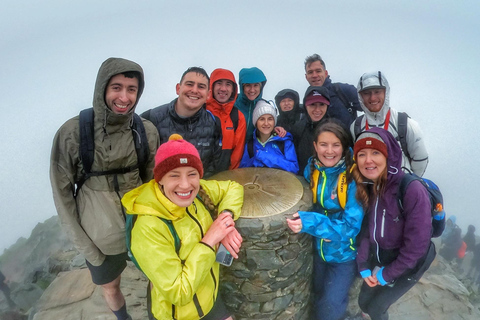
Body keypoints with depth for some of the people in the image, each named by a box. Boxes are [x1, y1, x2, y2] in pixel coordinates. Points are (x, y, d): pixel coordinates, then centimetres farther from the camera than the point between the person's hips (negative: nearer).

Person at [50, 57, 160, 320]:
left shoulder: (147, 130, -11)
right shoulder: (72, 132, -17)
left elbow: (152, 179, 1)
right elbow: (62, 191, -9)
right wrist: (83, 244, -8)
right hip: (100, 236, -1)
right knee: (110, 289, 21)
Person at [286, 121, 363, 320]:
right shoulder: (311, 169, -10)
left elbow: (352, 225, -26)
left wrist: (310, 223, -39)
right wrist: (322, 228, -17)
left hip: (345, 251, -4)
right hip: (318, 247, 5)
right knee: (319, 296, 24)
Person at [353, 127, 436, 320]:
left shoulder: (412, 190, -29)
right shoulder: (366, 187, -8)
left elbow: (416, 245, -25)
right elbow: (365, 230, 1)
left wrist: (387, 274, -15)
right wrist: (363, 266, -5)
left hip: (407, 264, -5)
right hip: (379, 257, 6)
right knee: (363, 302, 17)